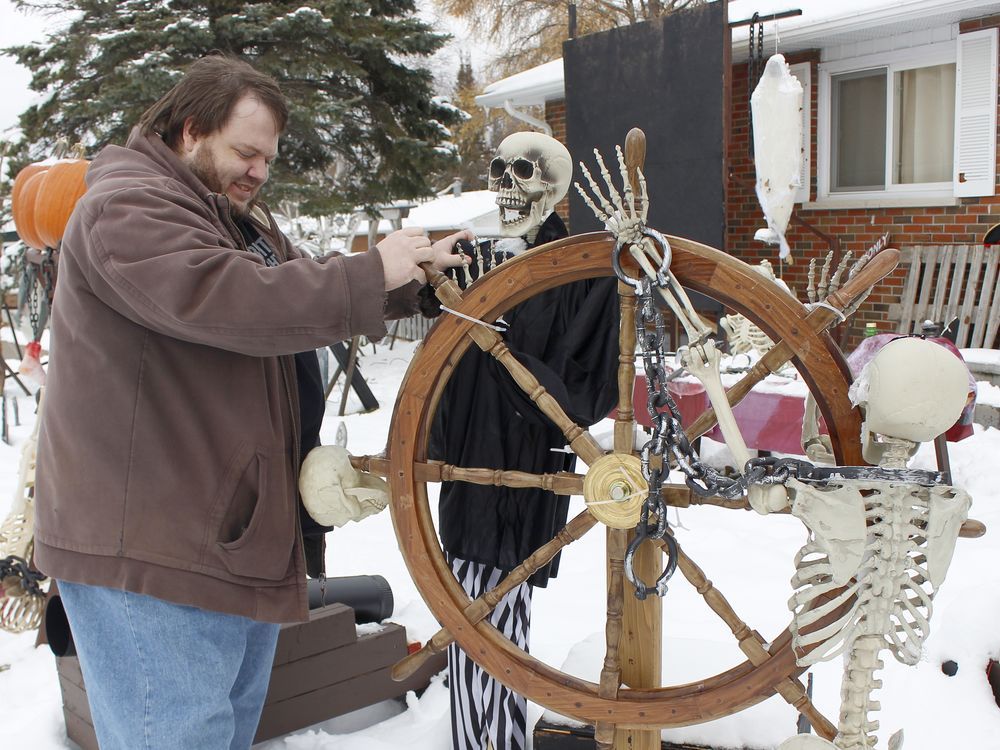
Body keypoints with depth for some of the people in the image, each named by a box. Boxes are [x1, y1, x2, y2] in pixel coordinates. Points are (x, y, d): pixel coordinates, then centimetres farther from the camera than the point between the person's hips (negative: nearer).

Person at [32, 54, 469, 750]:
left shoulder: (245, 221, 20)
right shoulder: (125, 208, -14)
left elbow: (301, 294, 18)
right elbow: (227, 299, -30)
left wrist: (413, 277, 4)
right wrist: (373, 273, -24)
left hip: (239, 529, 10)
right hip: (149, 544, -10)